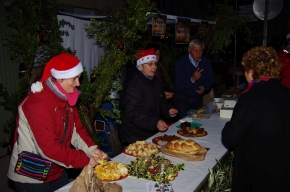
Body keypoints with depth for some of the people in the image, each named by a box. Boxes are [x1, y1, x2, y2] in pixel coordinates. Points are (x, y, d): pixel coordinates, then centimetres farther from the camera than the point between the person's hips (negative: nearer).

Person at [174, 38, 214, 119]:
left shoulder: (206, 62, -4)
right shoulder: (181, 62, -18)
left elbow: (210, 79, 5)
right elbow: (179, 86, -23)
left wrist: (204, 87, -15)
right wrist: (192, 79, -37)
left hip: (198, 97, 4)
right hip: (182, 98, -4)